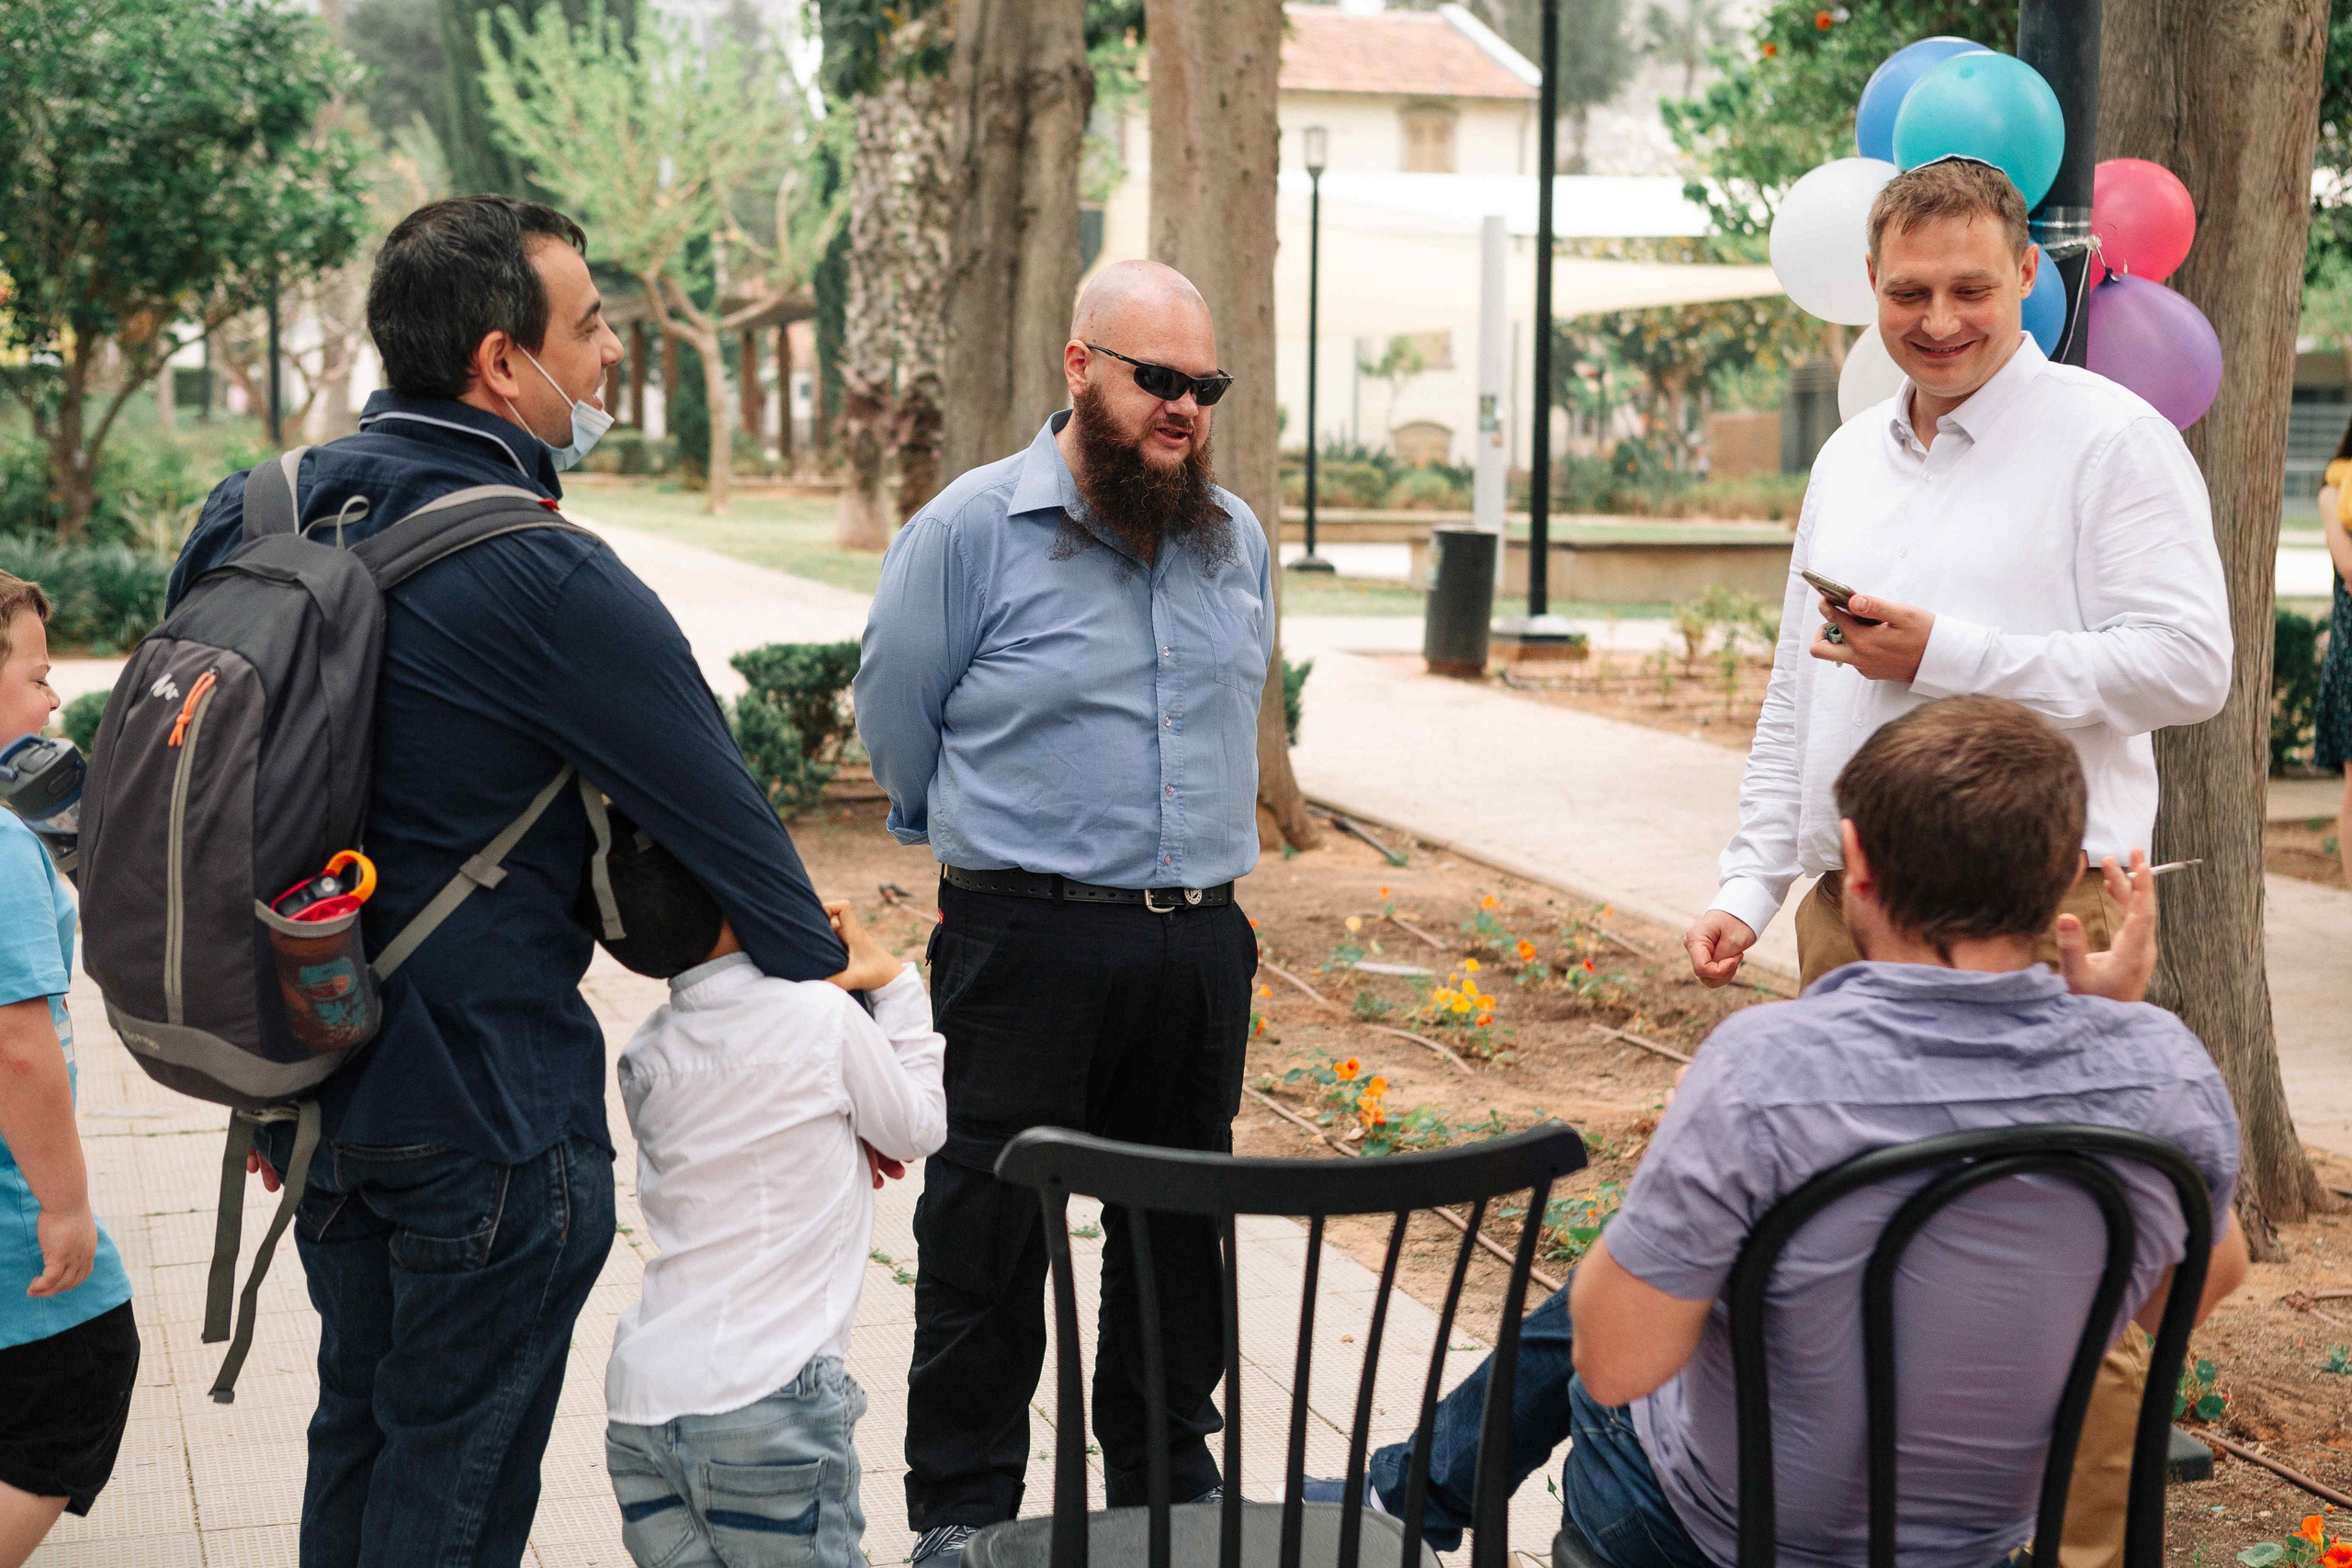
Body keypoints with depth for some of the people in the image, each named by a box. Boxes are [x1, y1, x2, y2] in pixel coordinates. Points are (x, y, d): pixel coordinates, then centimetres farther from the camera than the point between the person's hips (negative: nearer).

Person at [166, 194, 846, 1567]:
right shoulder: (548, 583, -22)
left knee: (357, 1441, 23)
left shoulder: (258, 516, 2)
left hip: (320, 1078, 8)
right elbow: (722, 815, -15)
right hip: (485, 1112, -8)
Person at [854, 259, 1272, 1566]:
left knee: (1184, 1230, 15)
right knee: (990, 1236, 2)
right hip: (1029, 943, -5)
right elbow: (898, 720, 2)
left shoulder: (1236, 538, 9)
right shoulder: (973, 529, -8)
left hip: (1204, 942, 5)